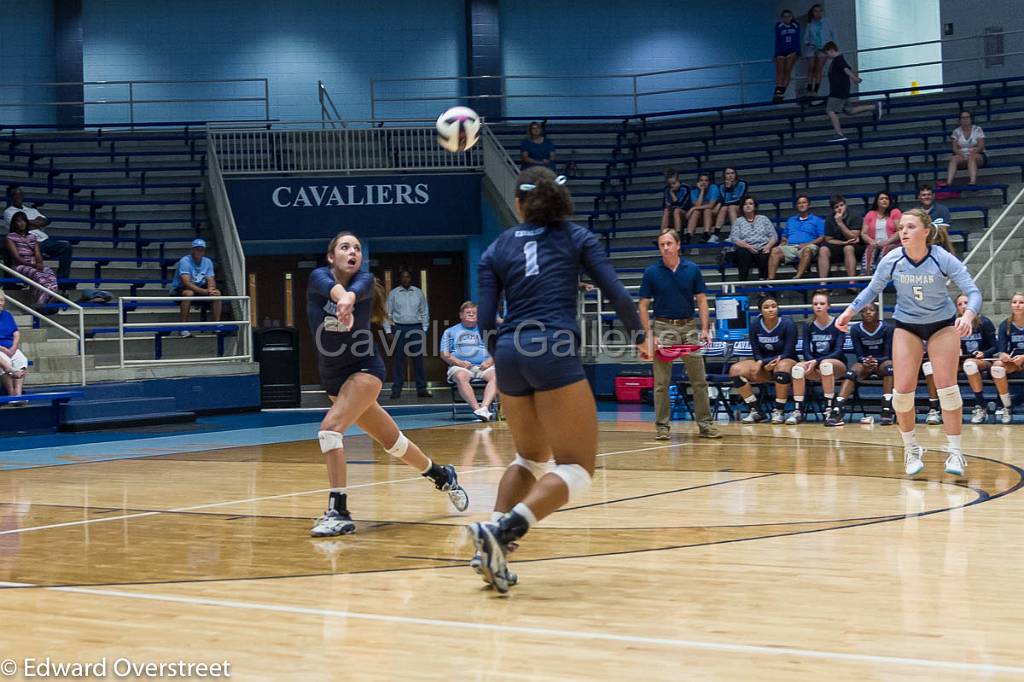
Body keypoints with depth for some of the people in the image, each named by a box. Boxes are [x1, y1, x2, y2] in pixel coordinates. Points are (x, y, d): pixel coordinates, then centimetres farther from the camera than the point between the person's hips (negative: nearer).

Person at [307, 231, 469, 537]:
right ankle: (442, 476, 40)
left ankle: (338, 513, -23)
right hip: (332, 377, 4)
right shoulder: (319, 277, -8)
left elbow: (354, 289, -37)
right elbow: (334, 288, -33)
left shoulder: (365, 280, -12)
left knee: (330, 428, -26)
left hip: (365, 369, -4)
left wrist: (348, 298, -61)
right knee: (392, 441, 16)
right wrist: (341, 296, -57)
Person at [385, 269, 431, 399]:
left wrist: (424, 329, 5)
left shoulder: (418, 293, 10)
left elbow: (424, 312, 12)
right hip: (400, 328, -1)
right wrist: (388, 330, -2)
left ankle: (421, 389, 4)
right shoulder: (393, 294, 5)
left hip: (416, 328, 1)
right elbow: (388, 313, 6)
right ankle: (396, 390, 1)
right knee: (399, 360, -2)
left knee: (418, 359, 1)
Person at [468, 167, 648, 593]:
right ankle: (501, 532, -23)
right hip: (555, 353, -5)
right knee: (576, 470, -2)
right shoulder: (577, 238, 10)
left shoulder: (496, 250, 14)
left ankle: (490, 548, 9)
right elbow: (615, 293, 3)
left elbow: (486, 323, 7)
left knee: (531, 457, 24)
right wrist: (640, 338, 19)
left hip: (509, 354, 5)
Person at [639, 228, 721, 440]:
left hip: (689, 327, 1)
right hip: (663, 328, -1)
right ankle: (662, 425, 8)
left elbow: (701, 300, 5)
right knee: (661, 382, 0)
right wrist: (648, 334, -7)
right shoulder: (651, 272, -1)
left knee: (699, 379, 2)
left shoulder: (692, 269, 2)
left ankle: (705, 423, 8)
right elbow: (643, 305, 1)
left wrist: (705, 329, -4)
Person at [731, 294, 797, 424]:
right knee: (735, 370, -21)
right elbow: (756, 354, -2)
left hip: (786, 362, -4)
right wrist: (765, 365, -24)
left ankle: (779, 411, -27)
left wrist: (762, 363, -22)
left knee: (782, 366, -41)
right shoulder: (755, 325, -3)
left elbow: (787, 354, -15)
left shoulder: (788, 324, -13)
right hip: (763, 363, 4)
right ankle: (755, 411, -15)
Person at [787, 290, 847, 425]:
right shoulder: (809, 326, 8)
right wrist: (812, 363, -20)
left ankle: (829, 411, -38)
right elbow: (806, 352, 2)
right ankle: (798, 411, -26)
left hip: (837, 364, -3)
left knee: (826, 364, -40)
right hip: (815, 366, 3)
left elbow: (838, 351, -11)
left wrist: (817, 361, -23)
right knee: (797, 368, -30)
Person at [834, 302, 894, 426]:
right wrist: (865, 361, -29)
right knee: (852, 372, -31)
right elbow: (859, 355, -5)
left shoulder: (887, 328, -8)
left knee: (889, 366, -36)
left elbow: (888, 355, -10)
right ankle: (837, 412, -47)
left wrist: (875, 361, -31)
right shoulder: (855, 330, -3)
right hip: (864, 365, 1)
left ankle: (887, 412, -44)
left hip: (882, 364, -1)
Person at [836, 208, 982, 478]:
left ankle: (955, 452, 4)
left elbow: (973, 292, -25)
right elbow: (872, 289, 0)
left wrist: (967, 316, -45)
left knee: (946, 386, -8)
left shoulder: (943, 259, -24)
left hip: (943, 323, -2)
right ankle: (911, 450, 14)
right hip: (906, 324, 2)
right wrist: (849, 312, -11)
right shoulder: (892, 260, -18)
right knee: (902, 389, -6)